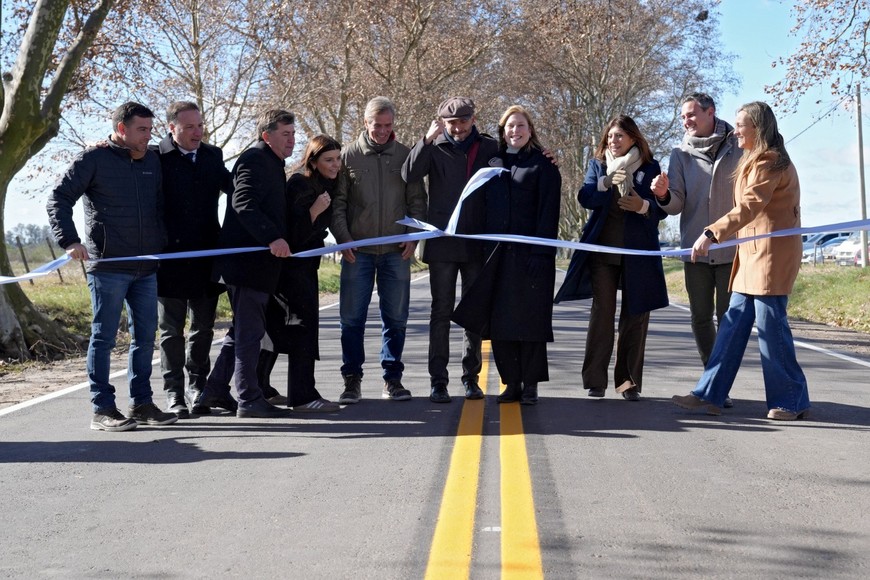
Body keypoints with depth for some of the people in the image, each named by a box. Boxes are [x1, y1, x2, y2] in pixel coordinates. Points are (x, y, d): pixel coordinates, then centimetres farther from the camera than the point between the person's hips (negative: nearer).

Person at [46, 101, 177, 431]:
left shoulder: (152, 161, 13)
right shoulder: (94, 159, -4)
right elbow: (58, 200, -6)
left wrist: (162, 243, 15)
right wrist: (70, 241, -16)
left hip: (146, 268, 6)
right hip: (107, 266, -6)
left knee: (145, 336, 10)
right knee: (104, 337, -1)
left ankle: (141, 404, 19)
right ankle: (102, 410, 4)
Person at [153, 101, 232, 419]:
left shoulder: (212, 156, 9)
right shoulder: (157, 158, -7)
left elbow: (233, 187, 19)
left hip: (206, 256, 5)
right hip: (170, 257, -4)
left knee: (204, 326, 12)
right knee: (172, 330, 4)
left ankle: (197, 386, 26)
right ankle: (174, 394, 12)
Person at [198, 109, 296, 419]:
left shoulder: (270, 163, 21)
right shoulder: (256, 159, -11)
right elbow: (244, 205, -24)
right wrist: (272, 238, -31)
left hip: (253, 261, 11)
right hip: (248, 261, -11)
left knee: (243, 329, 16)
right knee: (249, 331, -6)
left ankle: (214, 392, 22)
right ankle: (249, 400, -1)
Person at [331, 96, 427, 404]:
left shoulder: (405, 155, 6)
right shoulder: (349, 155, 3)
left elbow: (417, 200, 8)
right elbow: (337, 202, 3)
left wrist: (413, 237, -3)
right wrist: (343, 238, -8)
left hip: (396, 251, 1)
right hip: (358, 250, -1)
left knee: (395, 318, 5)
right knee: (352, 317, 0)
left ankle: (392, 378, 15)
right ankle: (352, 379, 8)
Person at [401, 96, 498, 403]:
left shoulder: (490, 147, 6)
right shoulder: (435, 148, 2)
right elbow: (409, 174, -13)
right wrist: (427, 139, -22)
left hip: (478, 243, 2)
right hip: (443, 241, -1)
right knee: (441, 312, 1)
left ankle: (471, 377, 17)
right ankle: (438, 381, 2)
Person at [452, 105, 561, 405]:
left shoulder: (543, 165, 1)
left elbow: (548, 211, -6)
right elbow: (484, 207, 16)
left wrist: (541, 253, -14)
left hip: (531, 253, -4)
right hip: (498, 253, 4)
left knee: (530, 318, -1)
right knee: (500, 319, 2)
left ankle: (530, 384, 7)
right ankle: (511, 383, 11)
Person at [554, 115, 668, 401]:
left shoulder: (650, 168, 7)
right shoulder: (598, 165, 12)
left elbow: (662, 209, 2)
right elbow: (585, 197, -2)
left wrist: (643, 205, -18)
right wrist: (606, 183, -19)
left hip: (638, 252, 0)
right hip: (603, 249, 0)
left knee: (635, 316, 1)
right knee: (601, 312, -4)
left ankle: (629, 381, 8)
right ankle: (595, 381, -2)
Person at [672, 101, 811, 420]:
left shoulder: (769, 162, -12)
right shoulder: (757, 161, 21)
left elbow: (749, 207, -27)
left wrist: (712, 234, -37)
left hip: (772, 255, -10)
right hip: (752, 254, 10)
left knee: (770, 325, -7)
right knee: (733, 323, 5)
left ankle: (792, 401, 4)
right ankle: (708, 395, 5)